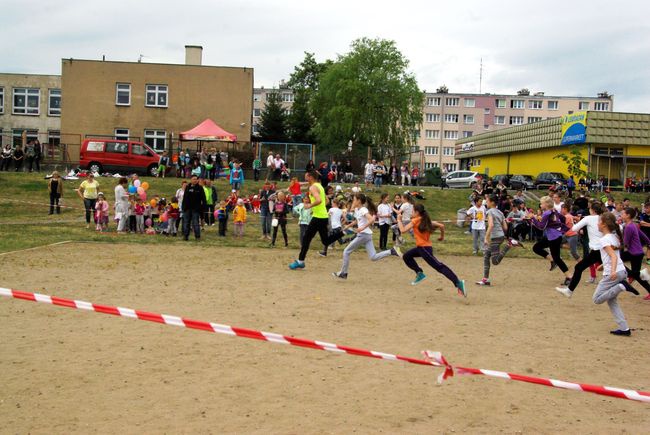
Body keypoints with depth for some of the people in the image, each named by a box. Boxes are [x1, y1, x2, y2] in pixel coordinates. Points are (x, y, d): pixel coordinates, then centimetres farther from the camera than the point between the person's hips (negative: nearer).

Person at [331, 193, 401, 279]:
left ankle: (343, 273, 8)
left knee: (346, 252, 1)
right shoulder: (357, 210, 15)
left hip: (363, 235, -9)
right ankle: (392, 251, -3)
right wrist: (348, 226, 21)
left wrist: (362, 228, -30)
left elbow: (371, 219, -27)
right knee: (373, 257, 3)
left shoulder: (363, 210, -12)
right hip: (367, 236, 9)